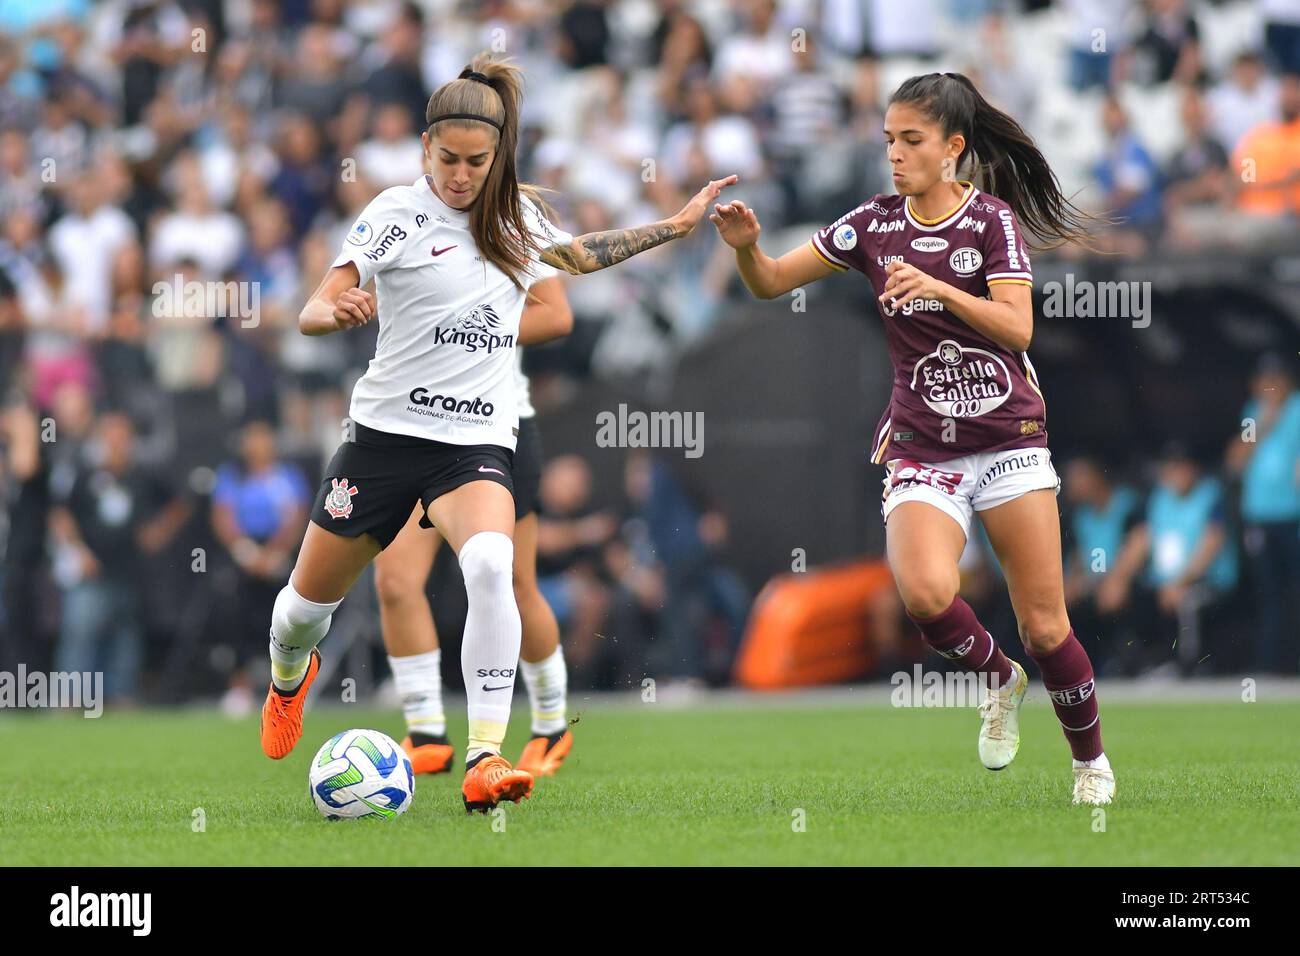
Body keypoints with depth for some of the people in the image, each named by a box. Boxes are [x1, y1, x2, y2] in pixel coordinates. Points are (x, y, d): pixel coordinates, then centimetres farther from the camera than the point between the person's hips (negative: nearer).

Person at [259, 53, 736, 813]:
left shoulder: (516, 215, 7)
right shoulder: (399, 212, -7)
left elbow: (578, 254, 30)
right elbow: (314, 311, -12)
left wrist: (677, 226, 29)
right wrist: (338, 312, -36)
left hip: (479, 443, 2)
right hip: (389, 430, -1)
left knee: (490, 564, -30)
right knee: (312, 597, 11)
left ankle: (486, 760, -34)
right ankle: (289, 676, 50)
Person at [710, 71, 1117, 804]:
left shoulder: (992, 220, -5)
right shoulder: (875, 226, 3)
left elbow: (1018, 328, -17)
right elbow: (772, 283, 5)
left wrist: (938, 288, -30)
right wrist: (746, 247, -16)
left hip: (1008, 440, -2)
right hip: (922, 450, 2)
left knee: (1044, 626, -2)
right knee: (925, 592, -27)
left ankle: (1092, 759, 23)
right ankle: (1000, 680, 4)